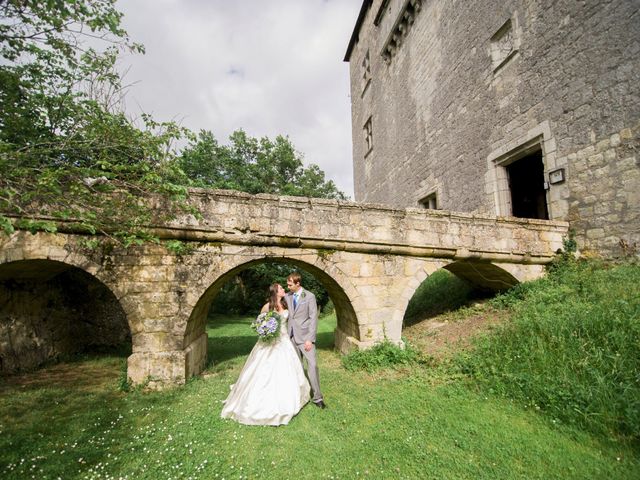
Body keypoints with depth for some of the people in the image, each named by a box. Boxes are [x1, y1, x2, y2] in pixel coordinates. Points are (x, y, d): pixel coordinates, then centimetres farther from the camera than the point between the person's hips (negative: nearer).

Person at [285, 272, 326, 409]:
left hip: (305, 337, -4)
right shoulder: (287, 296, 6)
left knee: (312, 365, -6)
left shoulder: (309, 296, -8)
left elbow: (313, 318, -10)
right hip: (292, 337, 5)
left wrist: (310, 339, -15)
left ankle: (317, 397, 5)